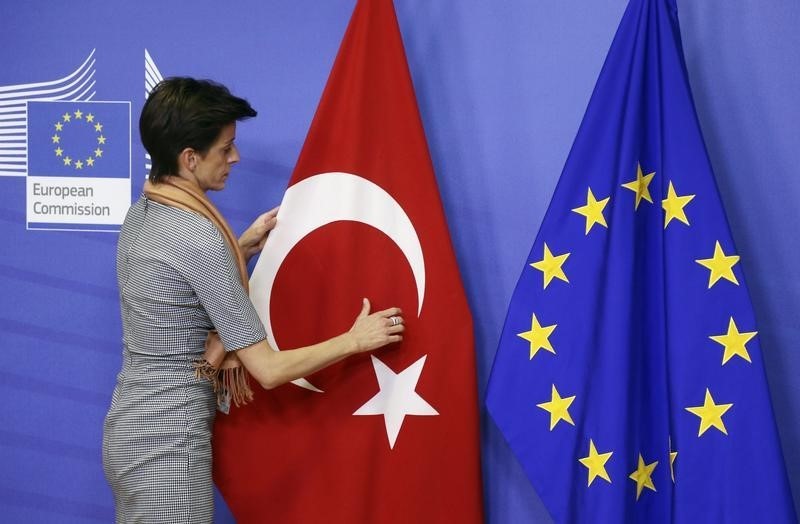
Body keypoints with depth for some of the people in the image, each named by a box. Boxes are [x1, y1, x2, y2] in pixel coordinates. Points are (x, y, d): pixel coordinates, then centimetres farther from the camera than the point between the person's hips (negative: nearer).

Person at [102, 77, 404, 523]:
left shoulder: (141, 215, 4)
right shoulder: (198, 236, -22)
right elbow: (268, 369, -20)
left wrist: (242, 248, 12)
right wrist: (355, 340, -9)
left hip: (128, 432, 9)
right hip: (167, 448, -9)